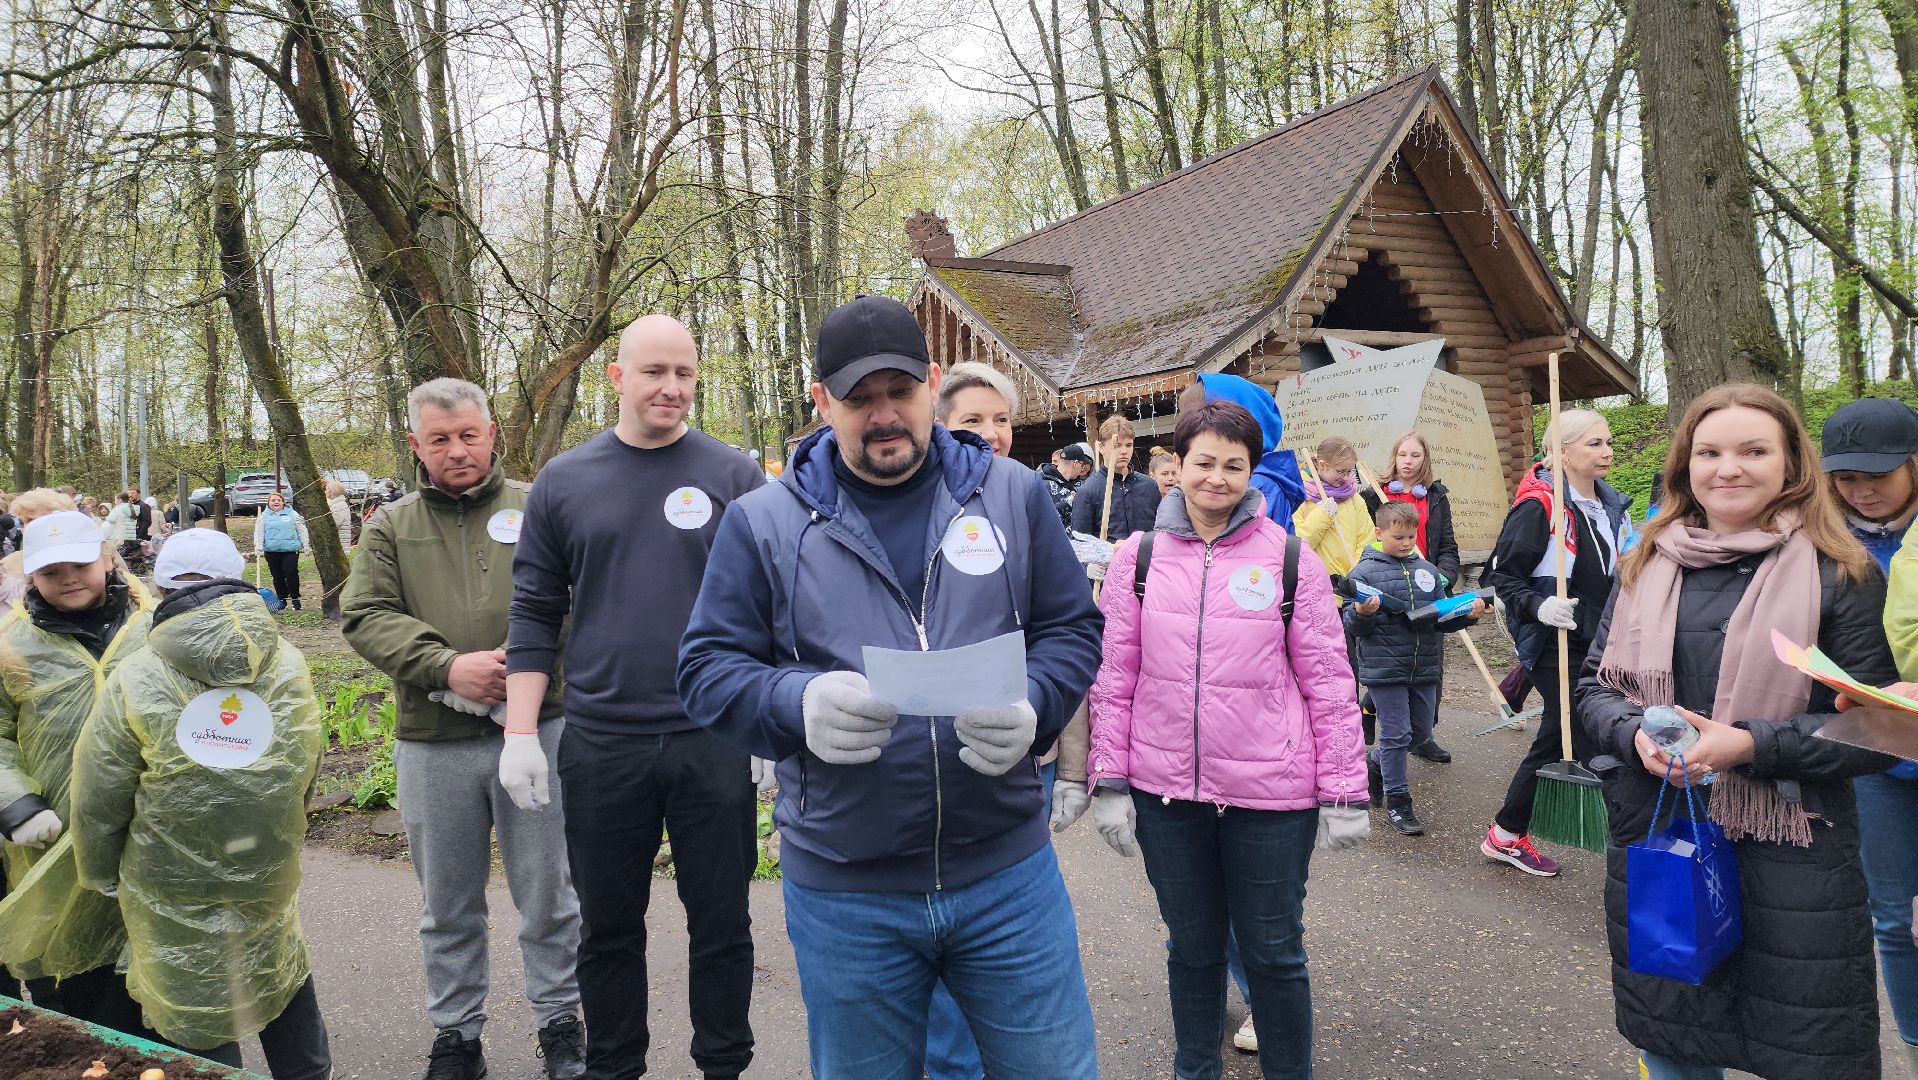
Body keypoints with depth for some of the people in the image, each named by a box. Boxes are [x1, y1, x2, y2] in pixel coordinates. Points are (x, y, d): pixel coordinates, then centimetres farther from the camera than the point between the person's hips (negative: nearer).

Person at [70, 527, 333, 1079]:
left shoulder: (135, 682, -14)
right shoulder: (290, 666, -5)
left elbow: (97, 800, -6)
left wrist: (100, 873, 11)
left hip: (173, 886, -3)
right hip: (270, 880, 3)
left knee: (197, 1014, 11)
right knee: (281, 966, 23)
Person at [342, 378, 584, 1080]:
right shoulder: (391, 527, 9)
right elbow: (364, 615, -2)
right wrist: (448, 666, -16)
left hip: (536, 730, -2)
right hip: (432, 746, 2)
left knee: (548, 896, 9)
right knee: (447, 908, 16)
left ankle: (559, 1022, 28)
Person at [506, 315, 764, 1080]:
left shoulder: (734, 476, 1)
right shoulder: (564, 481, 5)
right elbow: (536, 613, 7)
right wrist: (520, 733, 2)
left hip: (716, 740, -1)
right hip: (602, 744, 2)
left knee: (721, 924, 11)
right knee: (607, 929, 14)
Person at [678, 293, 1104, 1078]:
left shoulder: (1012, 495, 4)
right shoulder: (763, 523, 0)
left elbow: (1072, 629, 6)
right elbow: (710, 668, -1)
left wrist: (1032, 706, -16)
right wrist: (800, 702, -21)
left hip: (1008, 872, 1)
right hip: (842, 895, 0)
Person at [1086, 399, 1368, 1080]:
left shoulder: (1291, 559, -3)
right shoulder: (1139, 558, 1)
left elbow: (1330, 684, -1)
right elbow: (1114, 679, 4)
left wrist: (1345, 793, -2)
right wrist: (1109, 785, 1)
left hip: (1270, 794, -1)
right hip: (1166, 792, 2)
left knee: (1274, 952, 12)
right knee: (1192, 947, 18)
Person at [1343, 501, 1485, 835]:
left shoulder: (1427, 571, 10)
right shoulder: (1364, 572, -6)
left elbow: (1442, 617, 13)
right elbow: (1352, 627, -7)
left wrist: (1467, 614, -5)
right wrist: (1362, 614, -28)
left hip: (1424, 668, 6)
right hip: (1384, 668, -6)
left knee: (1421, 730, 16)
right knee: (1397, 734, -2)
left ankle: (1379, 763, 41)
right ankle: (1397, 802, 10)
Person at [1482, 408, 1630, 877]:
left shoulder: (1610, 505, 11)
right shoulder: (1539, 506, -14)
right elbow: (1503, 573, -12)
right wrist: (1538, 606, -26)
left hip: (1594, 645, 9)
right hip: (1555, 648, -9)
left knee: (1554, 742, 15)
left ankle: (1506, 836, 27)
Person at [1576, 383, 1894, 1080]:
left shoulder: (1841, 575, -5)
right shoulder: (1646, 566, 6)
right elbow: (1594, 686, 9)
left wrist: (1751, 744, -20)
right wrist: (1635, 733, -12)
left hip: (1789, 858, -3)